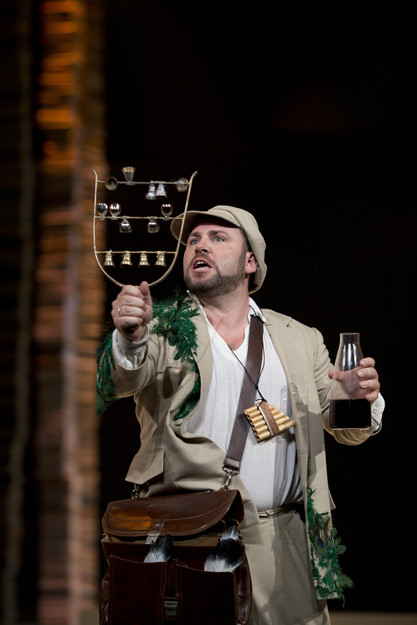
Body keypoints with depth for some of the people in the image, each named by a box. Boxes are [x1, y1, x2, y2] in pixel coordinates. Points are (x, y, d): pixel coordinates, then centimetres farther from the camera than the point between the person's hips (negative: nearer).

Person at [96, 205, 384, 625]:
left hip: (284, 541, 3)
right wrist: (129, 338, -36)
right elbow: (119, 381, -13)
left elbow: (346, 430, 14)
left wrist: (363, 399, -9)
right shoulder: (163, 327, 6)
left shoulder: (299, 339, 13)